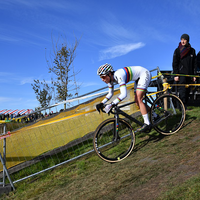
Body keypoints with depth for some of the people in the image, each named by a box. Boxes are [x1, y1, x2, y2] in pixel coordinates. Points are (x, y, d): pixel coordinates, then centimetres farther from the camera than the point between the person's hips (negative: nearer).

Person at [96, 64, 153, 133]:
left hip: (145, 73, -9)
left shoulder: (118, 76, -34)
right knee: (137, 101, 5)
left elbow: (124, 94, -43)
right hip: (138, 78, 9)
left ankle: (147, 124, -16)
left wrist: (112, 104, -47)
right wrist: (101, 104, -7)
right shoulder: (111, 79, -7)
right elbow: (110, 94, 5)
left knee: (138, 99, -19)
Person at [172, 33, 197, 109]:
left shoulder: (192, 50, 11)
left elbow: (194, 64, 14)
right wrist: (175, 75, -9)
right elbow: (175, 63, -1)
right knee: (182, 91, -10)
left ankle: (185, 106, 13)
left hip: (189, 74, 4)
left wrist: (194, 75, 8)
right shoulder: (177, 50, 1)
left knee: (187, 91, 5)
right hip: (181, 74, -4)